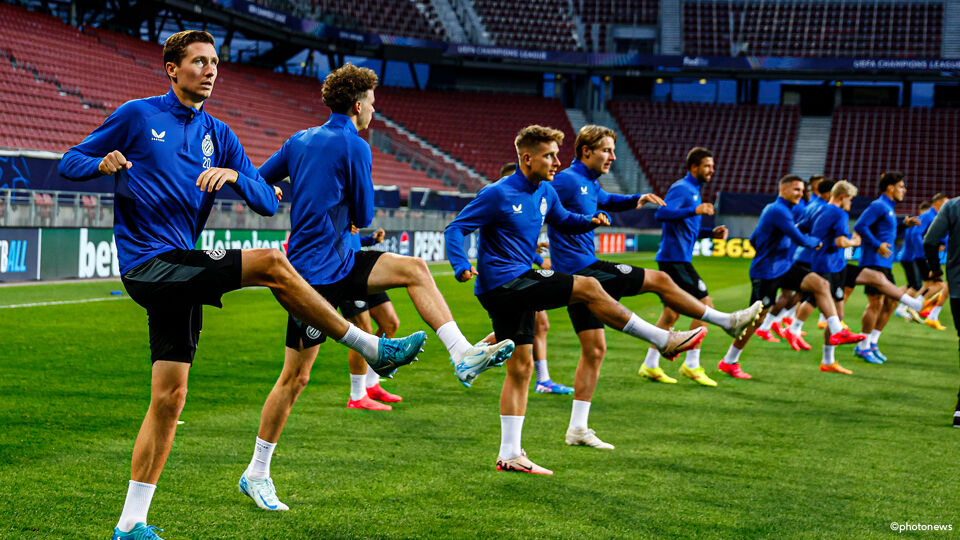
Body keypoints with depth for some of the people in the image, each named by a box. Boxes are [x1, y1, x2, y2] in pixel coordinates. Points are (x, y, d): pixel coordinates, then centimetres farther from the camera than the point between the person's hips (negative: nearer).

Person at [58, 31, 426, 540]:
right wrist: (103, 163, -18)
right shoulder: (137, 115, 1)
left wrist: (234, 176, -11)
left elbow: (268, 202, 10)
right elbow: (70, 162, 4)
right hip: (148, 265, -6)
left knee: (169, 398, 2)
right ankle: (372, 348, -15)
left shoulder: (217, 134, 14)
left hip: (180, 271, 6)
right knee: (270, 263, -22)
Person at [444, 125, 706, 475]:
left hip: (519, 283, 9)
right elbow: (456, 228, -13)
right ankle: (664, 341, -5)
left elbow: (563, 220, 28)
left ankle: (510, 454, 13)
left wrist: (590, 221, 6)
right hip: (502, 284, -9)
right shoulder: (498, 194, -14)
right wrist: (461, 266, -30)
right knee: (588, 288, -14)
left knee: (520, 366, 9)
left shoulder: (545, 193, 10)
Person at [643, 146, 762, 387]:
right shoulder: (681, 189, -11)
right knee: (704, 304, -9)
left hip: (676, 259, 10)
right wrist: (694, 210, -35)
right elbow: (661, 213, -27)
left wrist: (711, 232, 13)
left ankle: (650, 366, 14)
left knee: (671, 313, 11)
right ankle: (691, 365, -5)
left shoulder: (693, 190, 20)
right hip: (675, 257, -10)